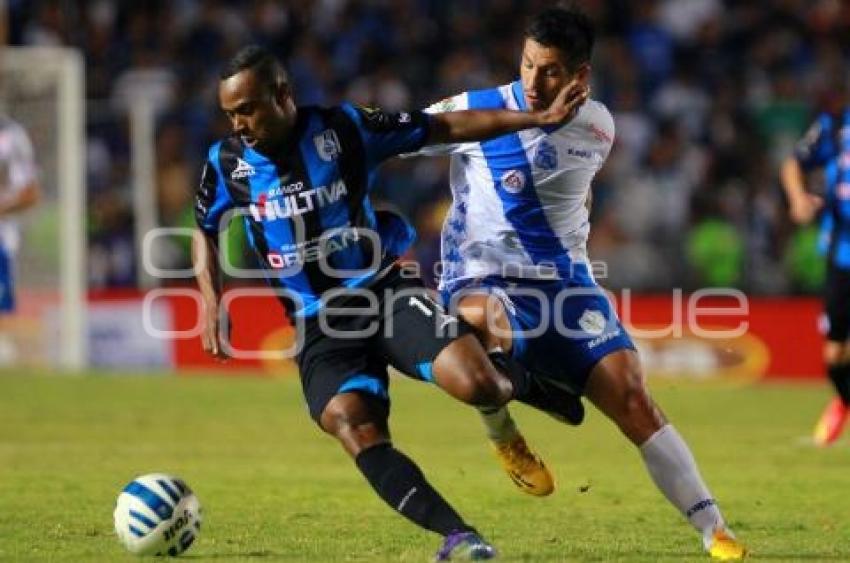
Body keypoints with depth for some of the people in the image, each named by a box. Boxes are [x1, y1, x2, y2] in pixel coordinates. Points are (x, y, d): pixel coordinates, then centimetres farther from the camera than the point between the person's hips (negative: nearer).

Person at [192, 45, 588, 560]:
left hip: (386, 292, -1)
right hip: (318, 324, 2)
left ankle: (514, 380, 16)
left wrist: (541, 119, -5)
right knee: (355, 429, -26)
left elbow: (444, 128, -1)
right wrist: (211, 301, 4)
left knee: (476, 385, -23)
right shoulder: (226, 163, 0)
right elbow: (206, 229, 20)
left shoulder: (344, 128, -6)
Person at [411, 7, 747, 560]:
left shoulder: (597, 127, 4)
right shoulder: (473, 112, -10)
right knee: (482, 324, -40)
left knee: (633, 400, -10)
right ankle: (502, 435, -9)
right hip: (483, 279, -3)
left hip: (566, 282, 3)